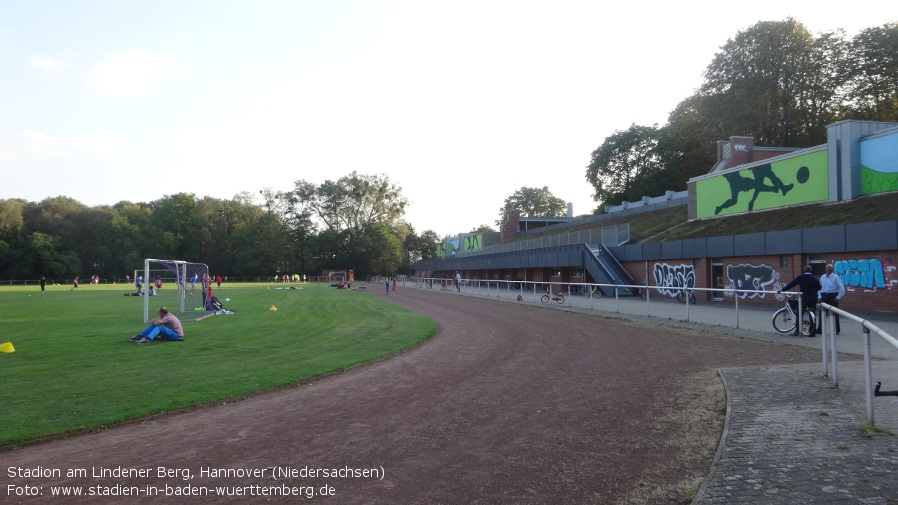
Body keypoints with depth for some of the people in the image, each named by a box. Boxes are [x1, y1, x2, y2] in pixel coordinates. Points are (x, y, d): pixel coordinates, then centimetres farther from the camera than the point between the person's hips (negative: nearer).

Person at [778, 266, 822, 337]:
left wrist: (782, 290, -2)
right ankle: (812, 331, 9)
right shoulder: (815, 279, 7)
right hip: (813, 297, 4)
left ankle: (797, 330, -1)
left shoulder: (801, 277, -3)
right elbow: (819, 288, 16)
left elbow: (791, 284, -5)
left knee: (800, 314, 2)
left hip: (805, 297, -4)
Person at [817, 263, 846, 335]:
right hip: (824, 296, 4)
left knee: (834, 313, 3)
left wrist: (838, 297, -11)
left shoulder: (836, 277, -5)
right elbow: (820, 287, 15)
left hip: (832, 297, -4)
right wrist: (820, 296, 7)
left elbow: (841, 288, -7)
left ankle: (837, 330, 12)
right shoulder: (822, 277, 9)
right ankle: (819, 329, 8)